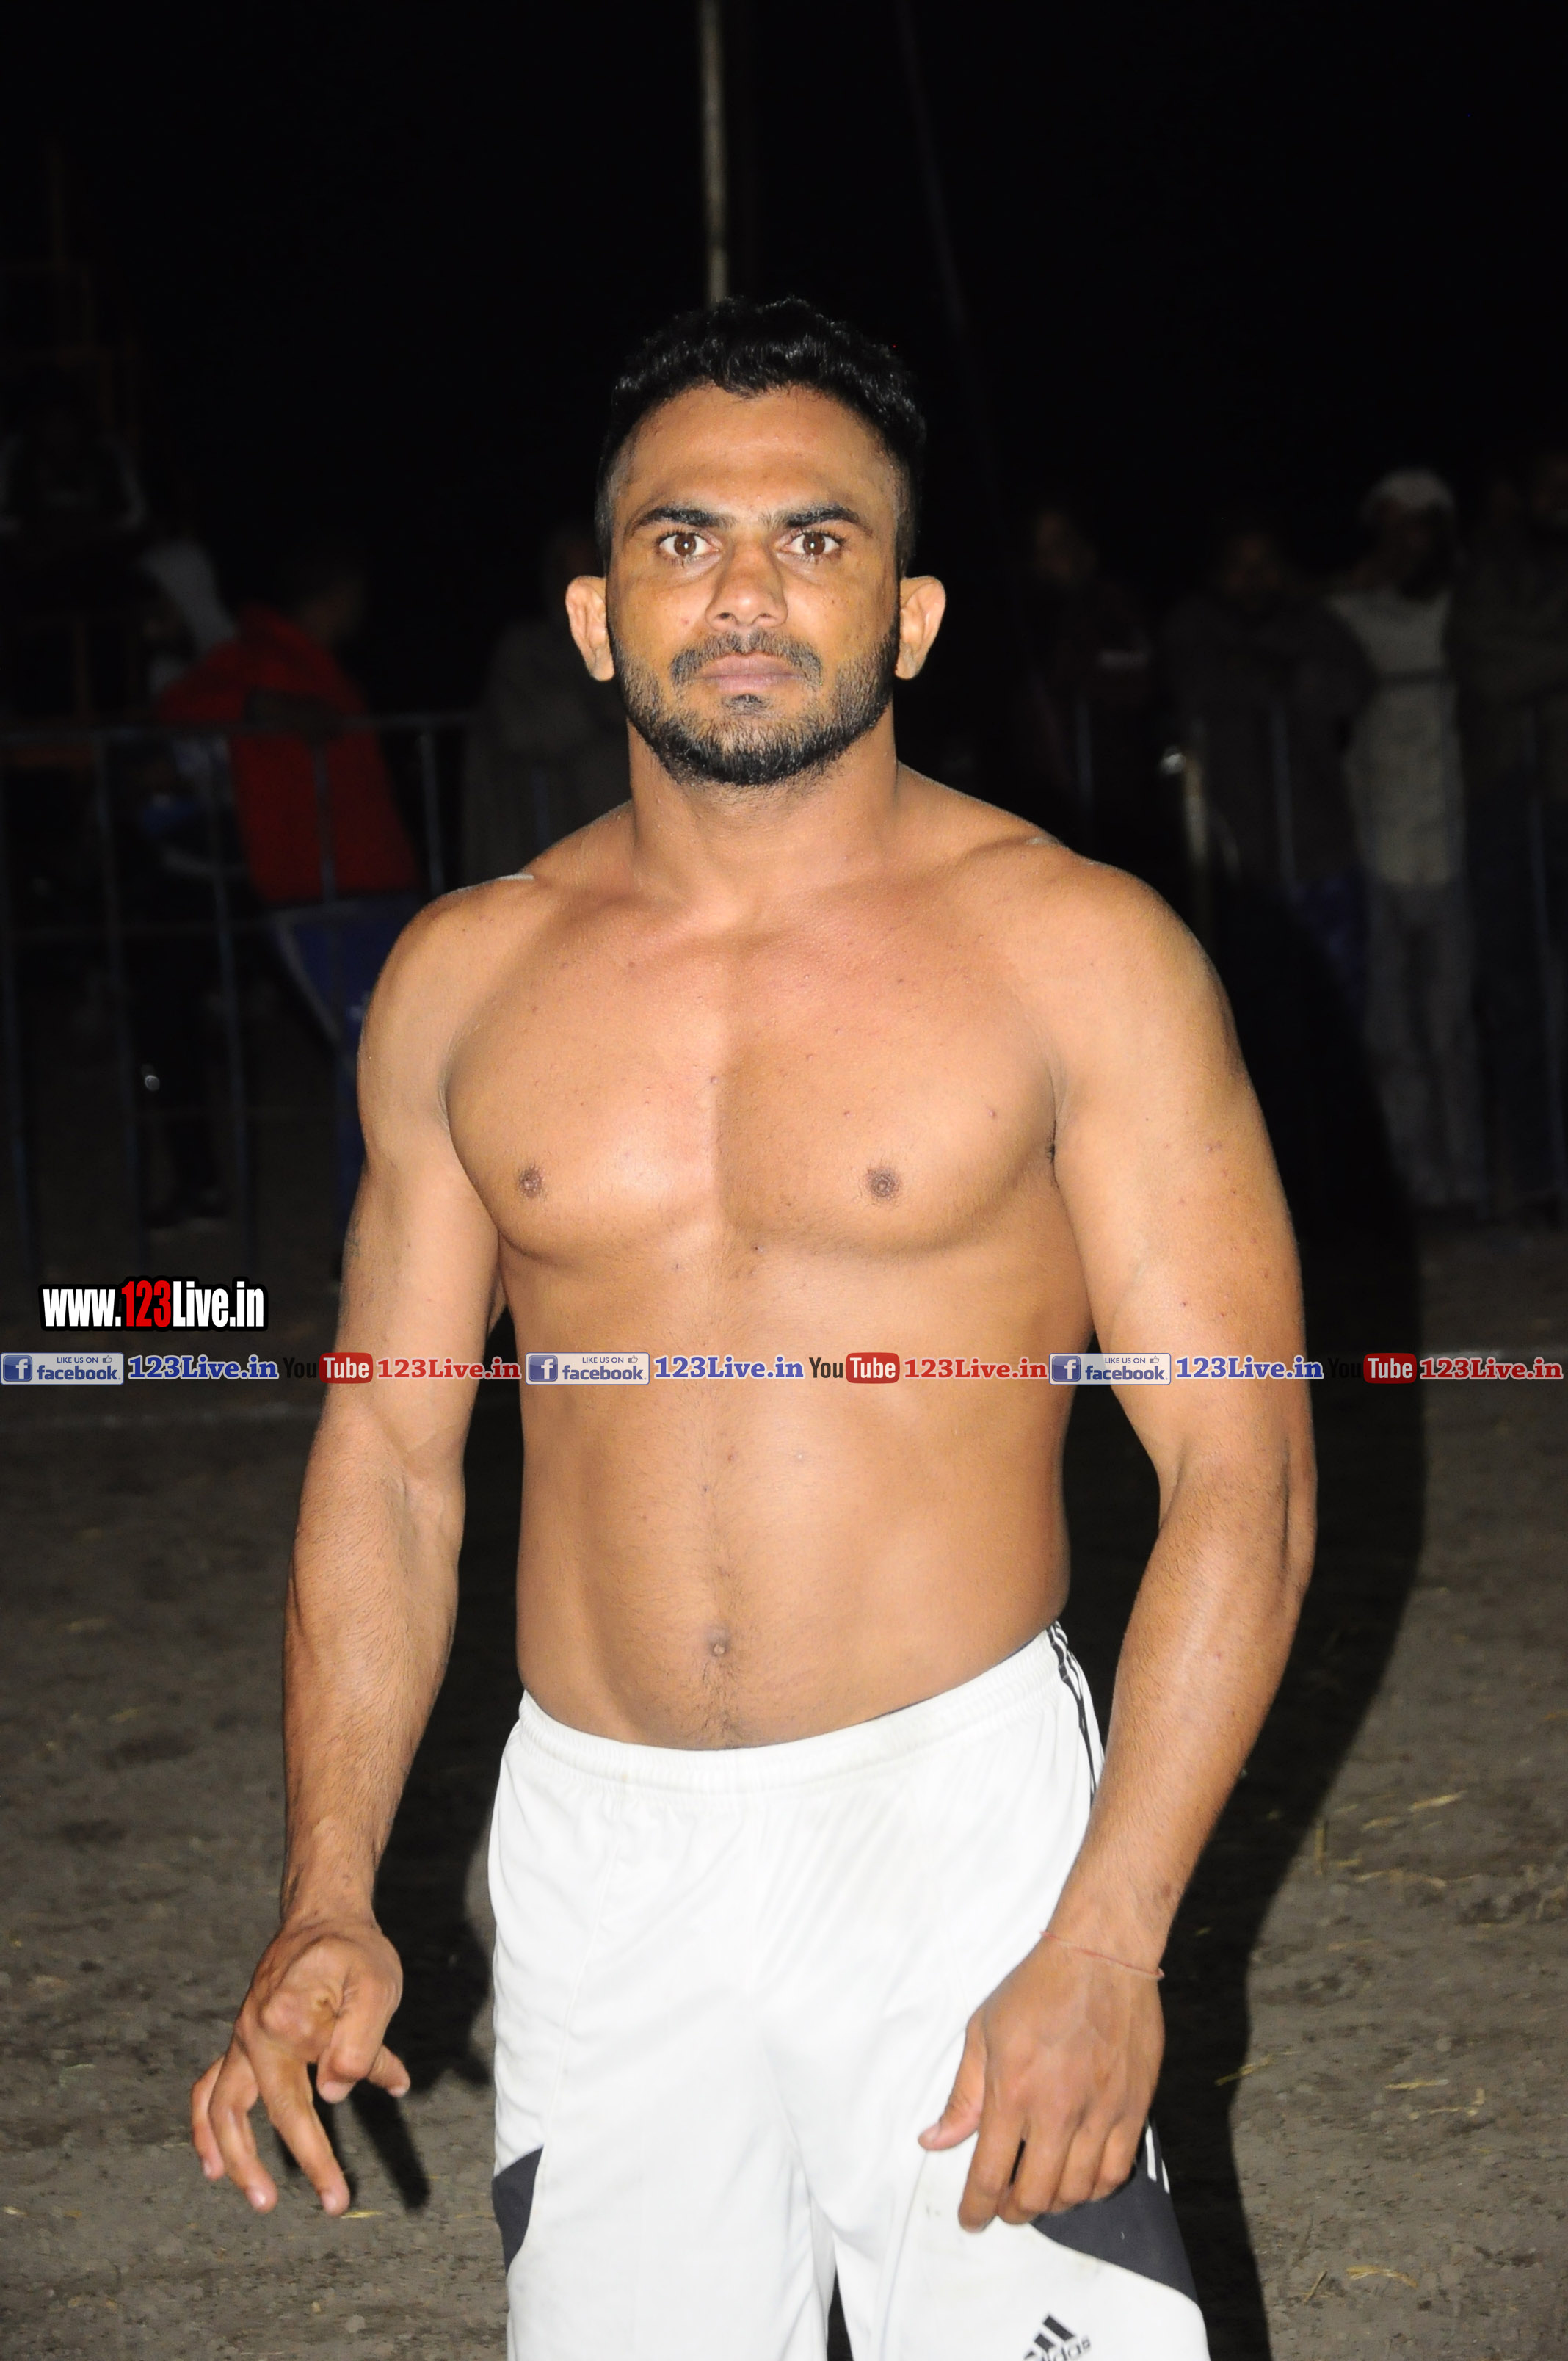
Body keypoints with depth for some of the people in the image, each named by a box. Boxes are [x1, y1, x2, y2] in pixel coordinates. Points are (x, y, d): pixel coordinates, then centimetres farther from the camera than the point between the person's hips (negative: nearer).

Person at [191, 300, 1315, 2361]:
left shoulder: (1077, 951, -6)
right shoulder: (465, 977, 5)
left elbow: (1242, 1476, -9)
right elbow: (388, 1449, 10)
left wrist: (1109, 1946, -17)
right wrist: (329, 1901, 0)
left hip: (959, 1821, -3)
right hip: (589, 1855, 3)